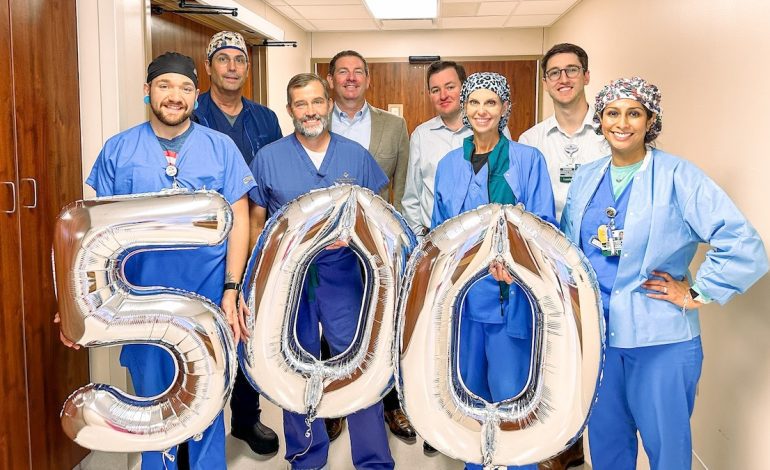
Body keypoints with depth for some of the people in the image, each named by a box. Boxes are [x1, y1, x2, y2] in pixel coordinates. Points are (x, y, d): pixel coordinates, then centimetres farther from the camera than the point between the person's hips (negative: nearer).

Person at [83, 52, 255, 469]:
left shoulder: (221, 148, 0)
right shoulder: (118, 150, 2)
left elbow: (239, 220, -1)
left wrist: (231, 289, -7)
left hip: (208, 299, -1)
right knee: (151, 396, 15)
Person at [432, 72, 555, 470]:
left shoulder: (528, 160, -1)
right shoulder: (449, 165, 10)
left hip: (510, 294, -4)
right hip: (462, 294, 4)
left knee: (509, 393, -3)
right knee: (471, 388, 14)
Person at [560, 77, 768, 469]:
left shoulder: (678, 176, -10)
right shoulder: (585, 178, 7)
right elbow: (568, 246, 19)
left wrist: (697, 294, -12)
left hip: (661, 339, -4)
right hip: (596, 333, 5)